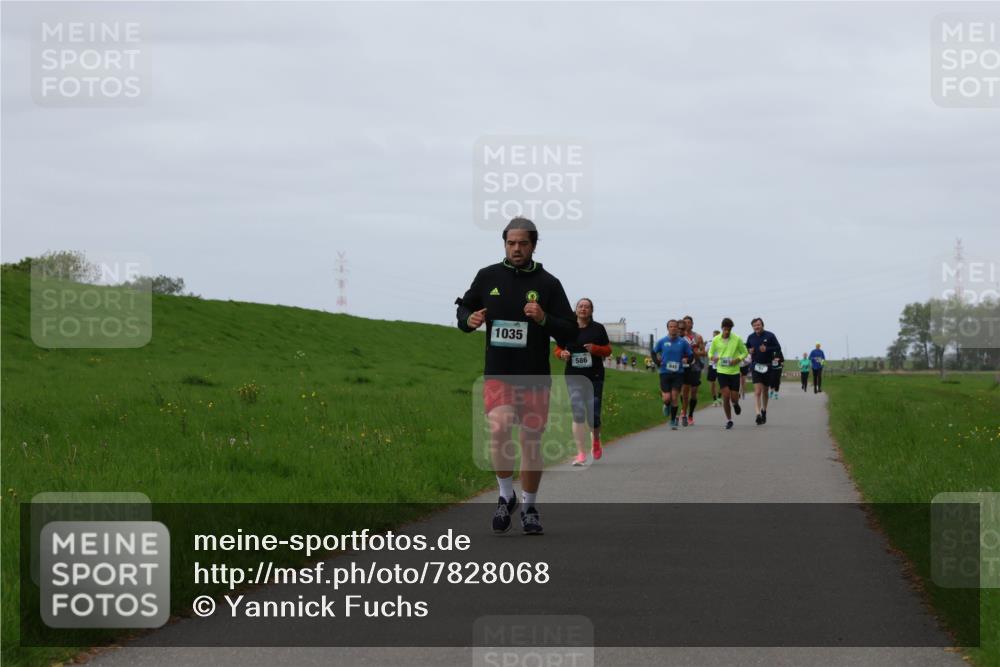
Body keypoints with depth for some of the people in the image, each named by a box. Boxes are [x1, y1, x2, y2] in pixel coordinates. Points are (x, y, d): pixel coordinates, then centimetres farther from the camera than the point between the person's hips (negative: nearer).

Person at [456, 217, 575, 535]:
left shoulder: (548, 284, 0)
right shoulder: (488, 277, 4)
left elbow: (570, 331, 0)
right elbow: (463, 307, 18)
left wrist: (544, 319, -19)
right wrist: (469, 319, -6)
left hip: (535, 378, 0)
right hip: (497, 375, 0)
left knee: (531, 443, 5)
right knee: (499, 430, -23)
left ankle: (529, 508, 24)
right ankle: (506, 495, -3)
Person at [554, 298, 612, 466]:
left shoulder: (598, 329, 4)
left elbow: (608, 350, 7)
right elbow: (558, 349, 13)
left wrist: (595, 348, -13)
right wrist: (562, 354, -10)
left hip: (594, 376, 0)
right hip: (574, 377, 0)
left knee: (593, 414, 0)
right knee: (578, 414, -9)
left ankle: (596, 439, 34)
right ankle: (581, 453, -7)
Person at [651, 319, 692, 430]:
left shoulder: (683, 342, 0)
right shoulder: (662, 341, 0)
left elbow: (691, 355, 8)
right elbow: (653, 352, 14)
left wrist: (686, 360, -13)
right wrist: (658, 362, -2)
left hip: (678, 373, 0)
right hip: (665, 373, 0)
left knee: (674, 398, -2)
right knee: (667, 398, -7)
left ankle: (673, 421, 10)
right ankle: (667, 406, 30)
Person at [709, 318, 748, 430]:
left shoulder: (737, 339, -5)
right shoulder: (716, 340, -1)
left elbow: (744, 352, 5)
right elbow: (711, 353, 12)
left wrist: (737, 360, -13)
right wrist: (713, 358, -12)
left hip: (734, 371, 0)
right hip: (722, 371, 0)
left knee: (734, 398, 0)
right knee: (726, 396, -10)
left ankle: (736, 404, 40)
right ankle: (729, 420, 6)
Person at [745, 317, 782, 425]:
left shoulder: (770, 336, -3)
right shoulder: (751, 337, 4)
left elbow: (778, 348, -2)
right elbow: (747, 348, 19)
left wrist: (767, 349, -18)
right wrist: (750, 351, -5)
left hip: (767, 367, 0)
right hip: (755, 367, 0)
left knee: (765, 391, 14)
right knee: (757, 391, -14)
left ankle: (764, 411, 35)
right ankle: (758, 414, -22)